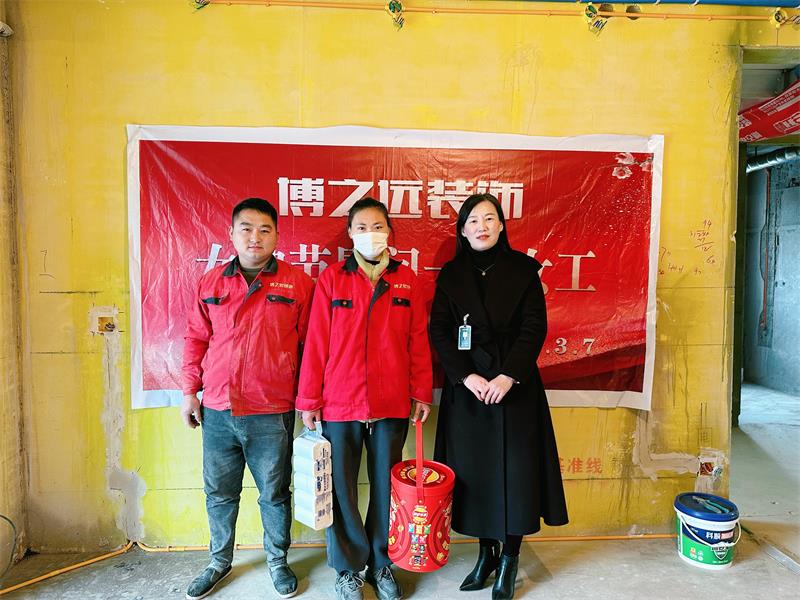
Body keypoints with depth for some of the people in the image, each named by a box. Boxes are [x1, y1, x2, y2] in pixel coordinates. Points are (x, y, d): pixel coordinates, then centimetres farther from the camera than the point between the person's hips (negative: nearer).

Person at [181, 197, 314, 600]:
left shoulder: (297, 283, -4)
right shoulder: (211, 282, 6)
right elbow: (196, 339, 12)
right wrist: (190, 392, 8)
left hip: (272, 414, -3)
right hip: (217, 412, 3)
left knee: (274, 493, 13)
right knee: (219, 493, 18)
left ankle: (278, 561, 36)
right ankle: (219, 562, 41)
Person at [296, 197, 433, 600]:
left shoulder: (406, 279, 4)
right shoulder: (332, 278, -1)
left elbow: (418, 340, 5)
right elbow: (316, 343, -2)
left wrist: (421, 393, 3)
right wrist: (309, 401, -1)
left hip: (392, 404, 2)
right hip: (340, 404, -1)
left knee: (386, 488, 13)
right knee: (341, 489, 10)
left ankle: (381, 565, 35)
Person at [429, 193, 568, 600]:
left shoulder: (523, 269, 1)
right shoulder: (450, 275, 5)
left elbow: (535, 328, -5)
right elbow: (439, 332, -1)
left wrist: (508, 376, -15)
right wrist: (467, 376, -13)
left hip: (514, 386, -1)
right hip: (466, 386, 1)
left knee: (514, 470, 4)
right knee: (474, 470, 7)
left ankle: (509, 559, 22)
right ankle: (486, 552, 27)